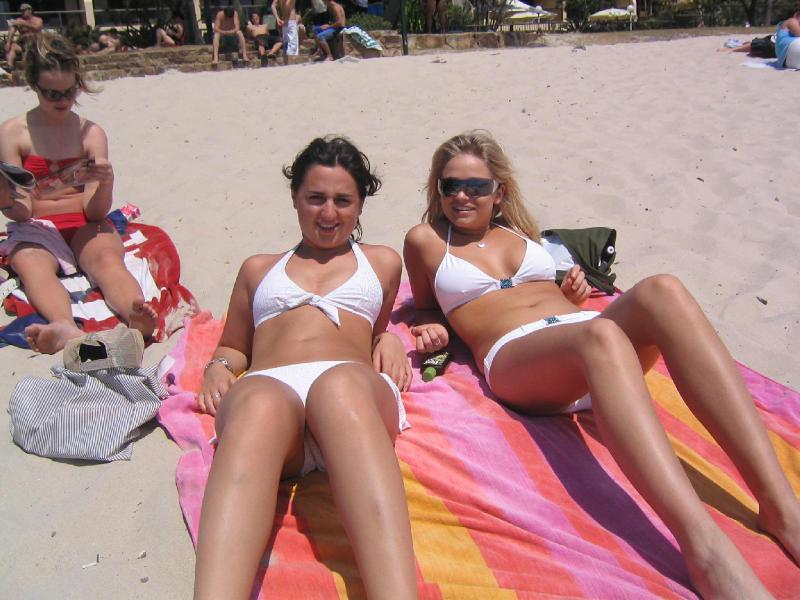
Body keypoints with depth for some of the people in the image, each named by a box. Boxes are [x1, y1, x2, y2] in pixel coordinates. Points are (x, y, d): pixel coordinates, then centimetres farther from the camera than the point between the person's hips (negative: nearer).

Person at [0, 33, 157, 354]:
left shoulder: (91, 133, 5)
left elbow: (95, 211, -4)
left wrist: (106, 181, -25)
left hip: (85, 225, 1)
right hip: (36, 229, 0)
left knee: (108, 258, -32)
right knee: (32, 265, -33)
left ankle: (138, 316, -62)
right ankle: (65, 328, -64)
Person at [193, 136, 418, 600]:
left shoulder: (382, 262, 33)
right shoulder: (259, 269, 34)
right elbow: (234, 347, 35)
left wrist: (390, 338, 13)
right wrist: (219, 367, 11)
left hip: (353, 383, 0)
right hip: (268, 385, 1)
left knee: (340, 389, -41)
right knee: (259, 408, -40)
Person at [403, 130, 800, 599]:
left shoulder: (520, 230, 30)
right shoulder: (425, 240, 20)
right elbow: (427, 308, 28)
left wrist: (573, 293, 10)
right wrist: (434, 329, 4)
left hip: (582, 329, 5)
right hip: (515, 357, -4)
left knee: (662, 291, -30)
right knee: (600, 334, -40)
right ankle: (706, 549, -55)